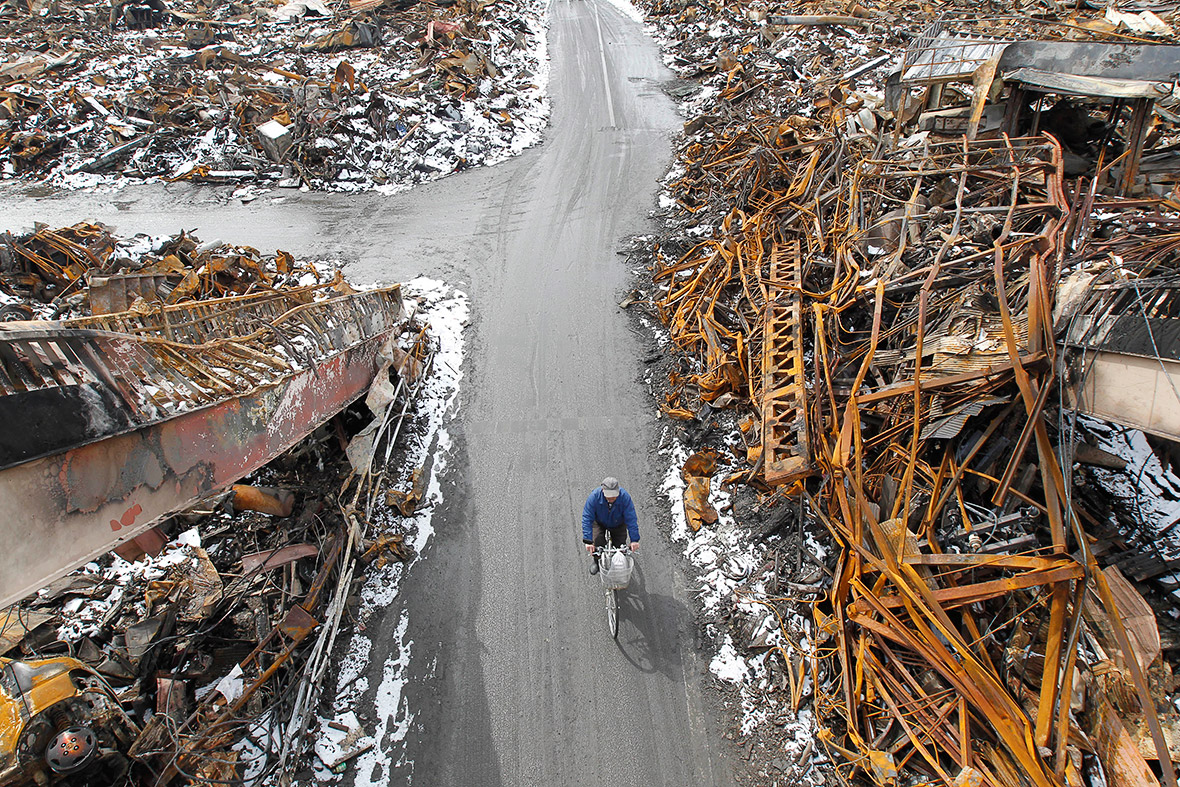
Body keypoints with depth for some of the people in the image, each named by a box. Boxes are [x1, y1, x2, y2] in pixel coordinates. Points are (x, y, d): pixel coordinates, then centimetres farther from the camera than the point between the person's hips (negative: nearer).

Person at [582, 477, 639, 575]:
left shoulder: (625, 497, -36)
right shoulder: (594, 496, -36)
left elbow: (631, 519, -30)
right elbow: (587, 519, -33)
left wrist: (634, 540, -33)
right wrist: (588, 541, -39)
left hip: (618, 524, 1)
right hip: (599, 523, -1)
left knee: (620, 546, -9)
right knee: (598, 544, -19)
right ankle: (596, 561, 15)